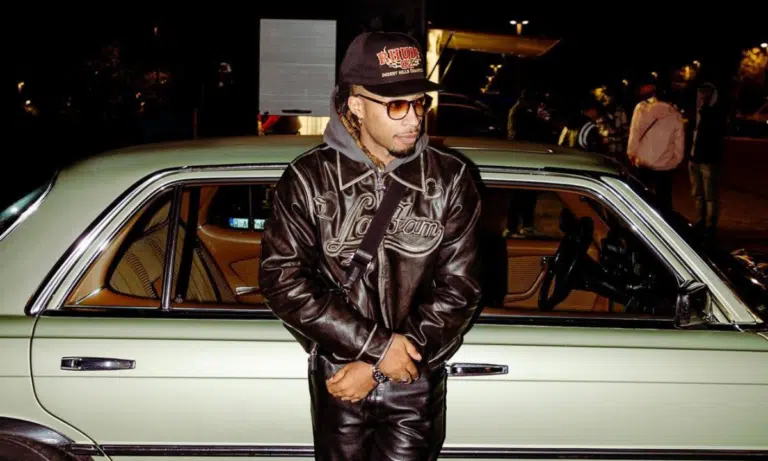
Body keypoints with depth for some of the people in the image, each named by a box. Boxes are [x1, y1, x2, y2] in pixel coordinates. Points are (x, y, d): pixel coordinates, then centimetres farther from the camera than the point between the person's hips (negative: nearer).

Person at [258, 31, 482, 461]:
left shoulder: (450, 179, -7)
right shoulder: (310, 178, -8)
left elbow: (459, 290, -8)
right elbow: (283, 280, -12)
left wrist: (375, 368, -13)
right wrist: (377, 346, -18)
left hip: (418, 384, 0)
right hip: (336, 378, 0)